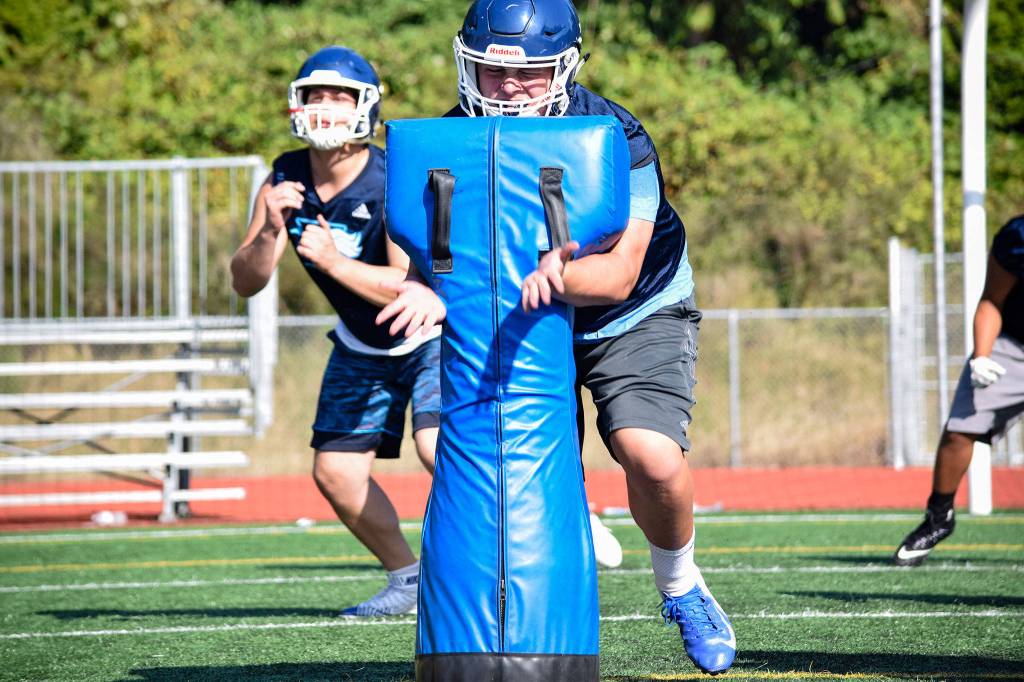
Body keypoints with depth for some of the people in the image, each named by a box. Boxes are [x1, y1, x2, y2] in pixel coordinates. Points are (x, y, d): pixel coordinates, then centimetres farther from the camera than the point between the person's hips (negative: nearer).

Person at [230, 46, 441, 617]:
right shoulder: (286, 181, -13)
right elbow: (245, 283, -13)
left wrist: (333, 260, -45)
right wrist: (270, 232, -33)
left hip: (433, 334, -6)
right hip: (363, 348, 6)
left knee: (438, 448, -26)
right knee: (336, 471, 1)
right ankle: (408, 580, 22)